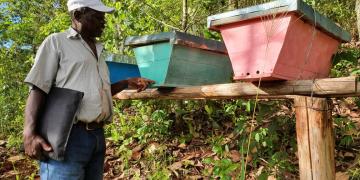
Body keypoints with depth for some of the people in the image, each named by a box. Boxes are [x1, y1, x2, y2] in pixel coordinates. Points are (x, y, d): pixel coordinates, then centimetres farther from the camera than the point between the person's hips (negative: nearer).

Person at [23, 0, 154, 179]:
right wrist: (29, 133, -19)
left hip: (97, 135, 7)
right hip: (68, 135, -7)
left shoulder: (96, 49, 21)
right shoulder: (56, 42, 1)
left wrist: (128, 83, 14)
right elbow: (38, 89, -8)